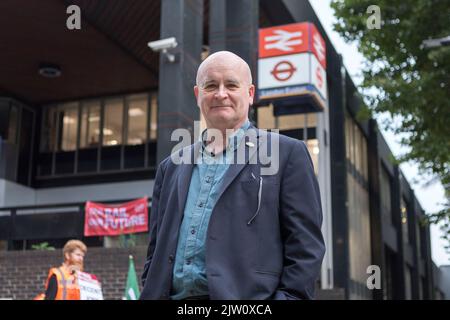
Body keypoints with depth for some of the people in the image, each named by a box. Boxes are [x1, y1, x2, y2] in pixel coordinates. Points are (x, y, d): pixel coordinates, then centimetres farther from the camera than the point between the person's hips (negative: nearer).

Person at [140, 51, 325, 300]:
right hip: (171, 295, 4)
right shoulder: (171, 167, 18)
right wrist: (149, 293, 8)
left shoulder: (286, 153, 4)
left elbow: (305, 248, -3)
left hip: (246, 296, -4)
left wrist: (290, 296, -13)